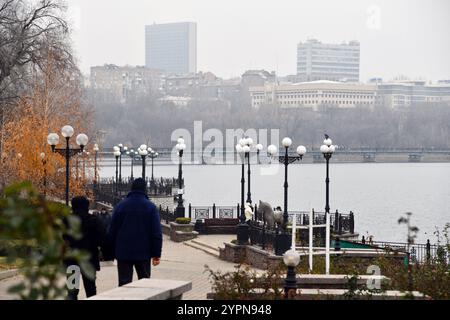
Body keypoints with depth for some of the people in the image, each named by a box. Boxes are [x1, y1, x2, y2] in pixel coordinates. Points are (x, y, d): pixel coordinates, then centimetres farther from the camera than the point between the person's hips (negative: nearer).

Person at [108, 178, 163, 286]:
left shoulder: (120, 206, 3)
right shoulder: (151, 207, -2)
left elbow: (112, 231, 5)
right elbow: (157, 233, -5)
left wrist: (113, 251, 12)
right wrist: (156, 254, -1)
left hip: (123, 253, 1)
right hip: (143, 253, -1)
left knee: (124, 283, 2)